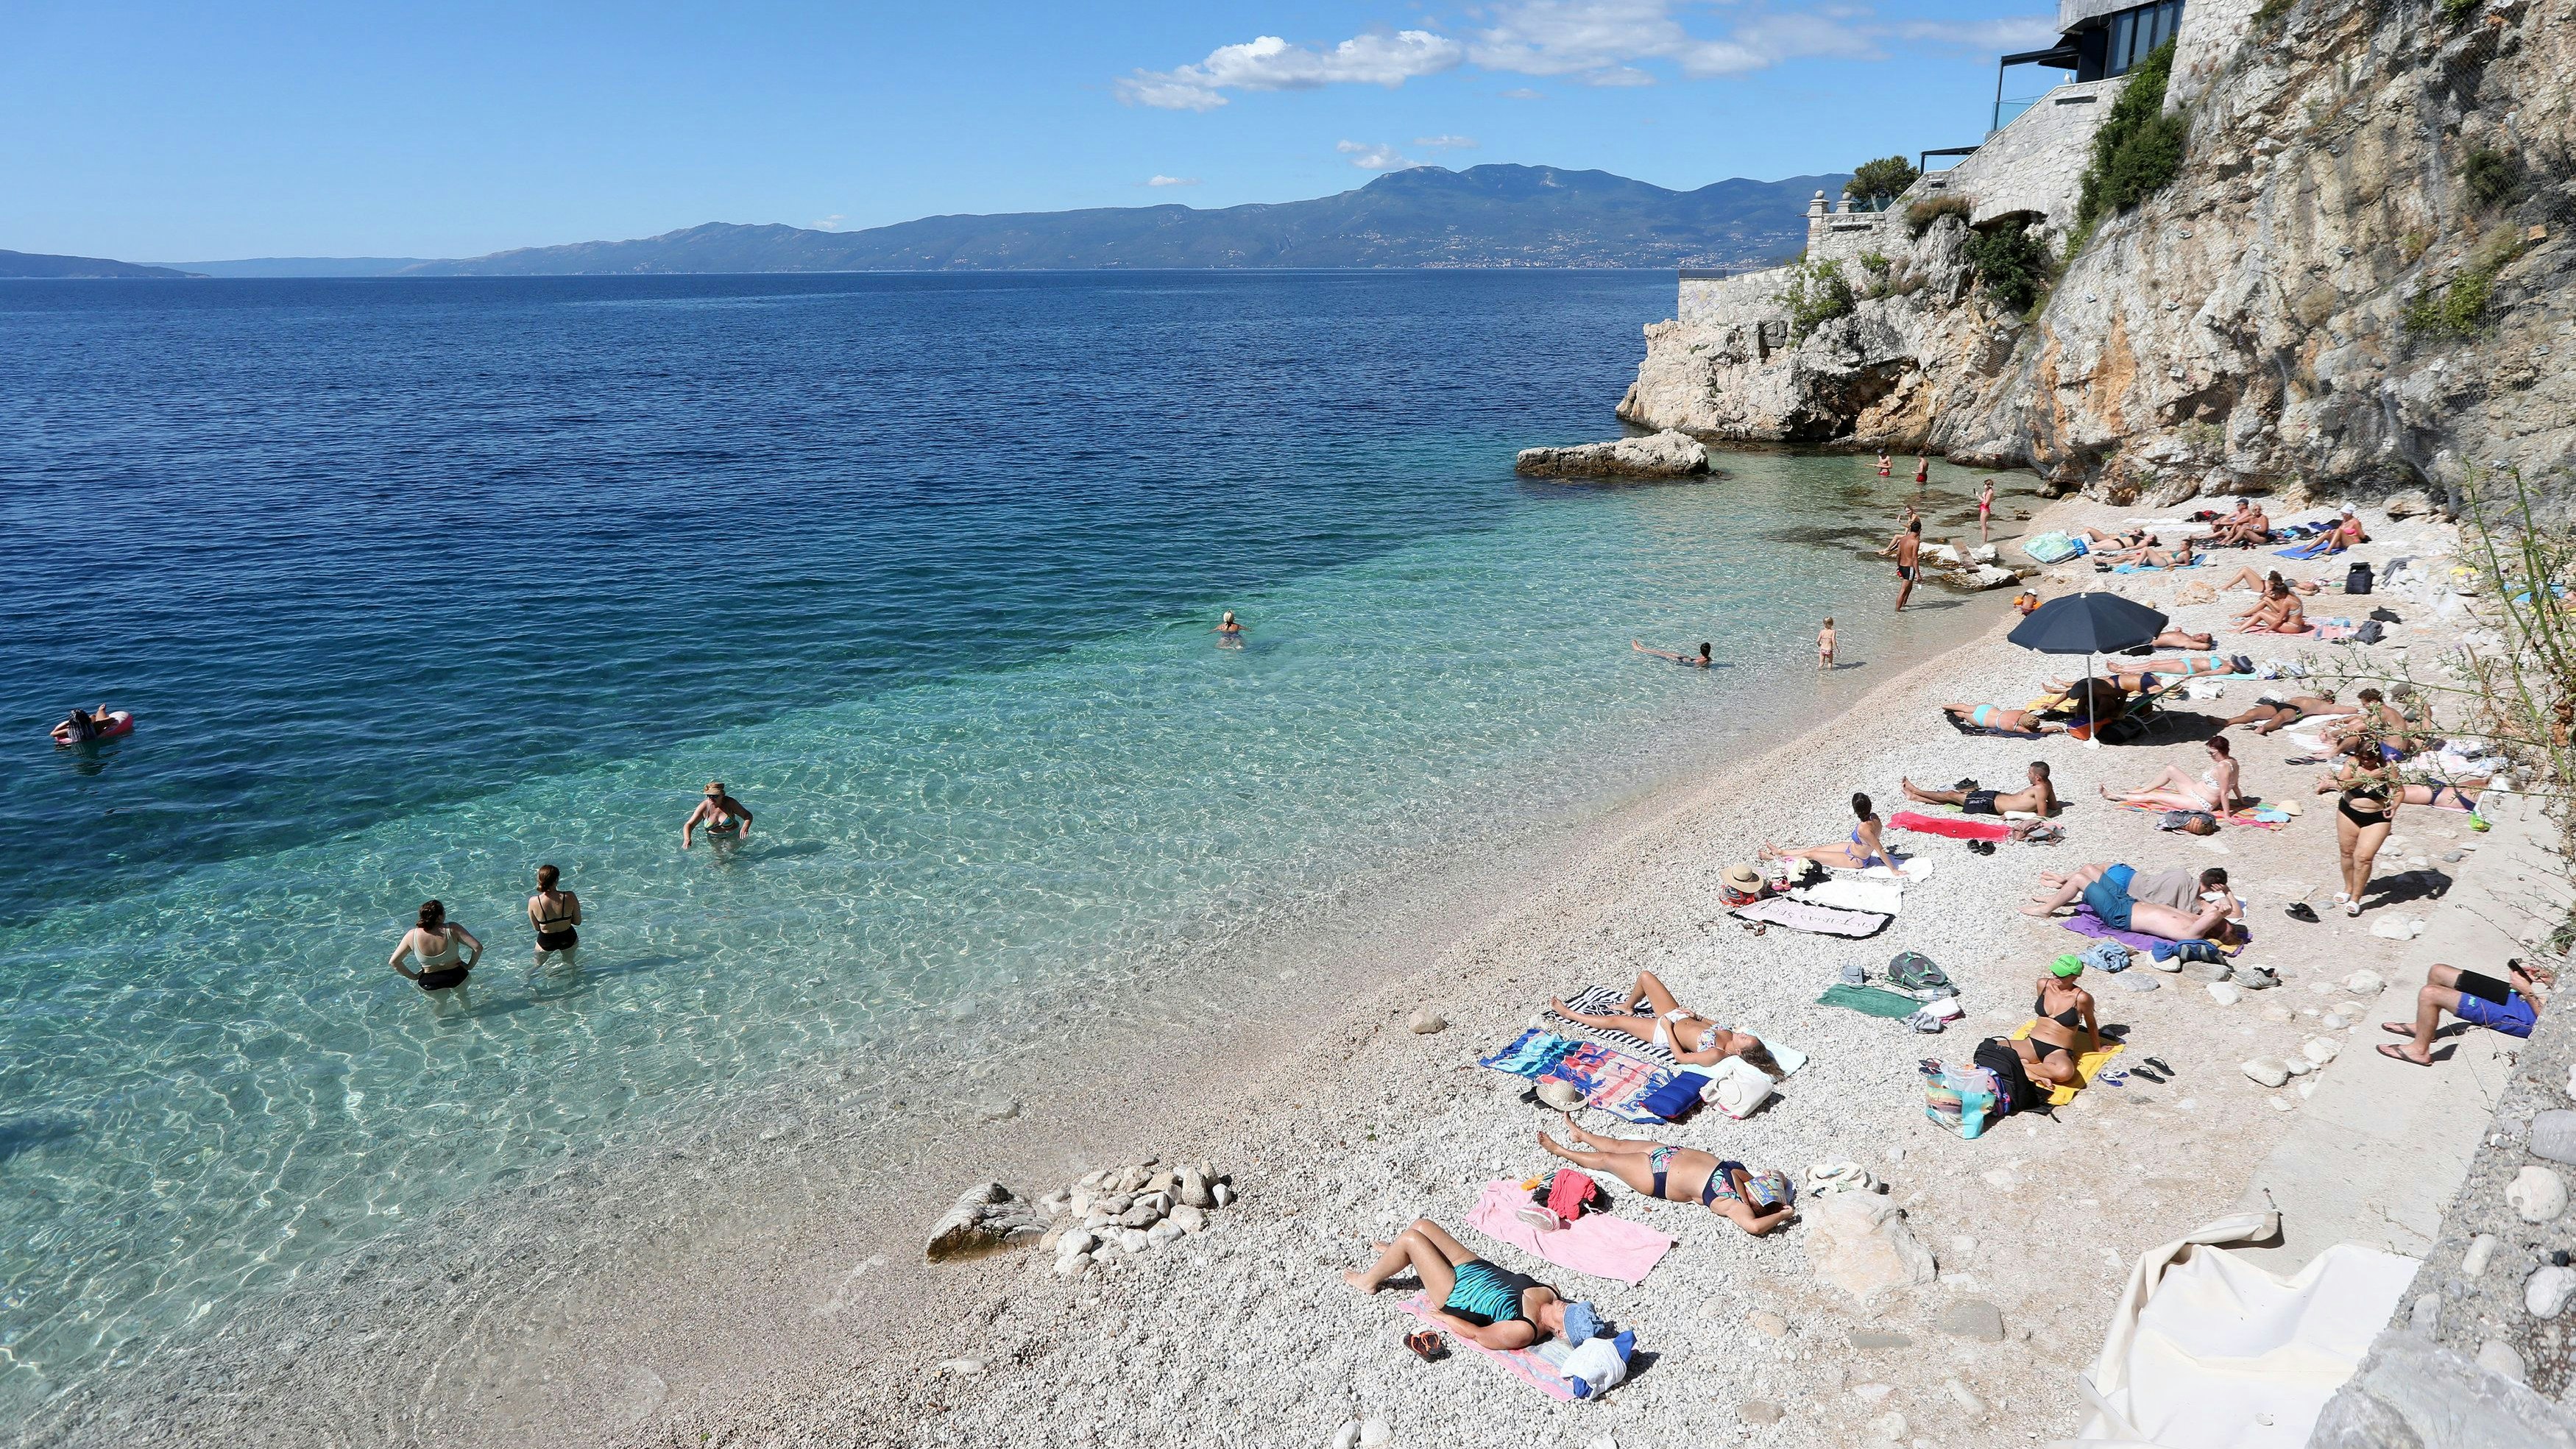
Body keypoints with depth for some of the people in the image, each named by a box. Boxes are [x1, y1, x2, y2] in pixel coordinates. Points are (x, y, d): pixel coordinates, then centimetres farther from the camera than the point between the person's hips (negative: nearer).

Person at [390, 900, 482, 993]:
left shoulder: (412, 935, -15)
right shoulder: (453, 929, -22)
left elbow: (394, 962, -6)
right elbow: (478, 947, -24)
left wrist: (414, 976, 4)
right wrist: (470, 966, -8)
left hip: (429, 984, 1)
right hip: (457, 978, -1)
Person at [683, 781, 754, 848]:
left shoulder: (730, 803, -14)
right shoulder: (704, 807, -12)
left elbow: (748, 815, -8)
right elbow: (689, 825, -10)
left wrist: (745, 828, -31)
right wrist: (687, 839, -30)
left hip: (732, 836, -1)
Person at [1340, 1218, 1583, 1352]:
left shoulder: (1524, 1331, -33)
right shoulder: (1552, 1295, -15)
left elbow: (1476, 1333, -23)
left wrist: (1441, 1316, -14)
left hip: (1455, 1296, -7)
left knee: (1410, 1238, -8)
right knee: (1422, 1225, 12)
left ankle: (1369, 1280, 22)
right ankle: (1394, 1254, 50)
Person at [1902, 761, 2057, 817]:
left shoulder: (2040, 789, -27)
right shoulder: (2046, 784, -2)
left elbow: (2042, 814, -30)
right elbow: (2054, 807, 9)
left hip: (1991, 805, -9)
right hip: (1994, 796, 9)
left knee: (1951, 795, 6)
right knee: (1952, 796, 16)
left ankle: (1915, 791, 23)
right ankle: (1914, 795, 26)